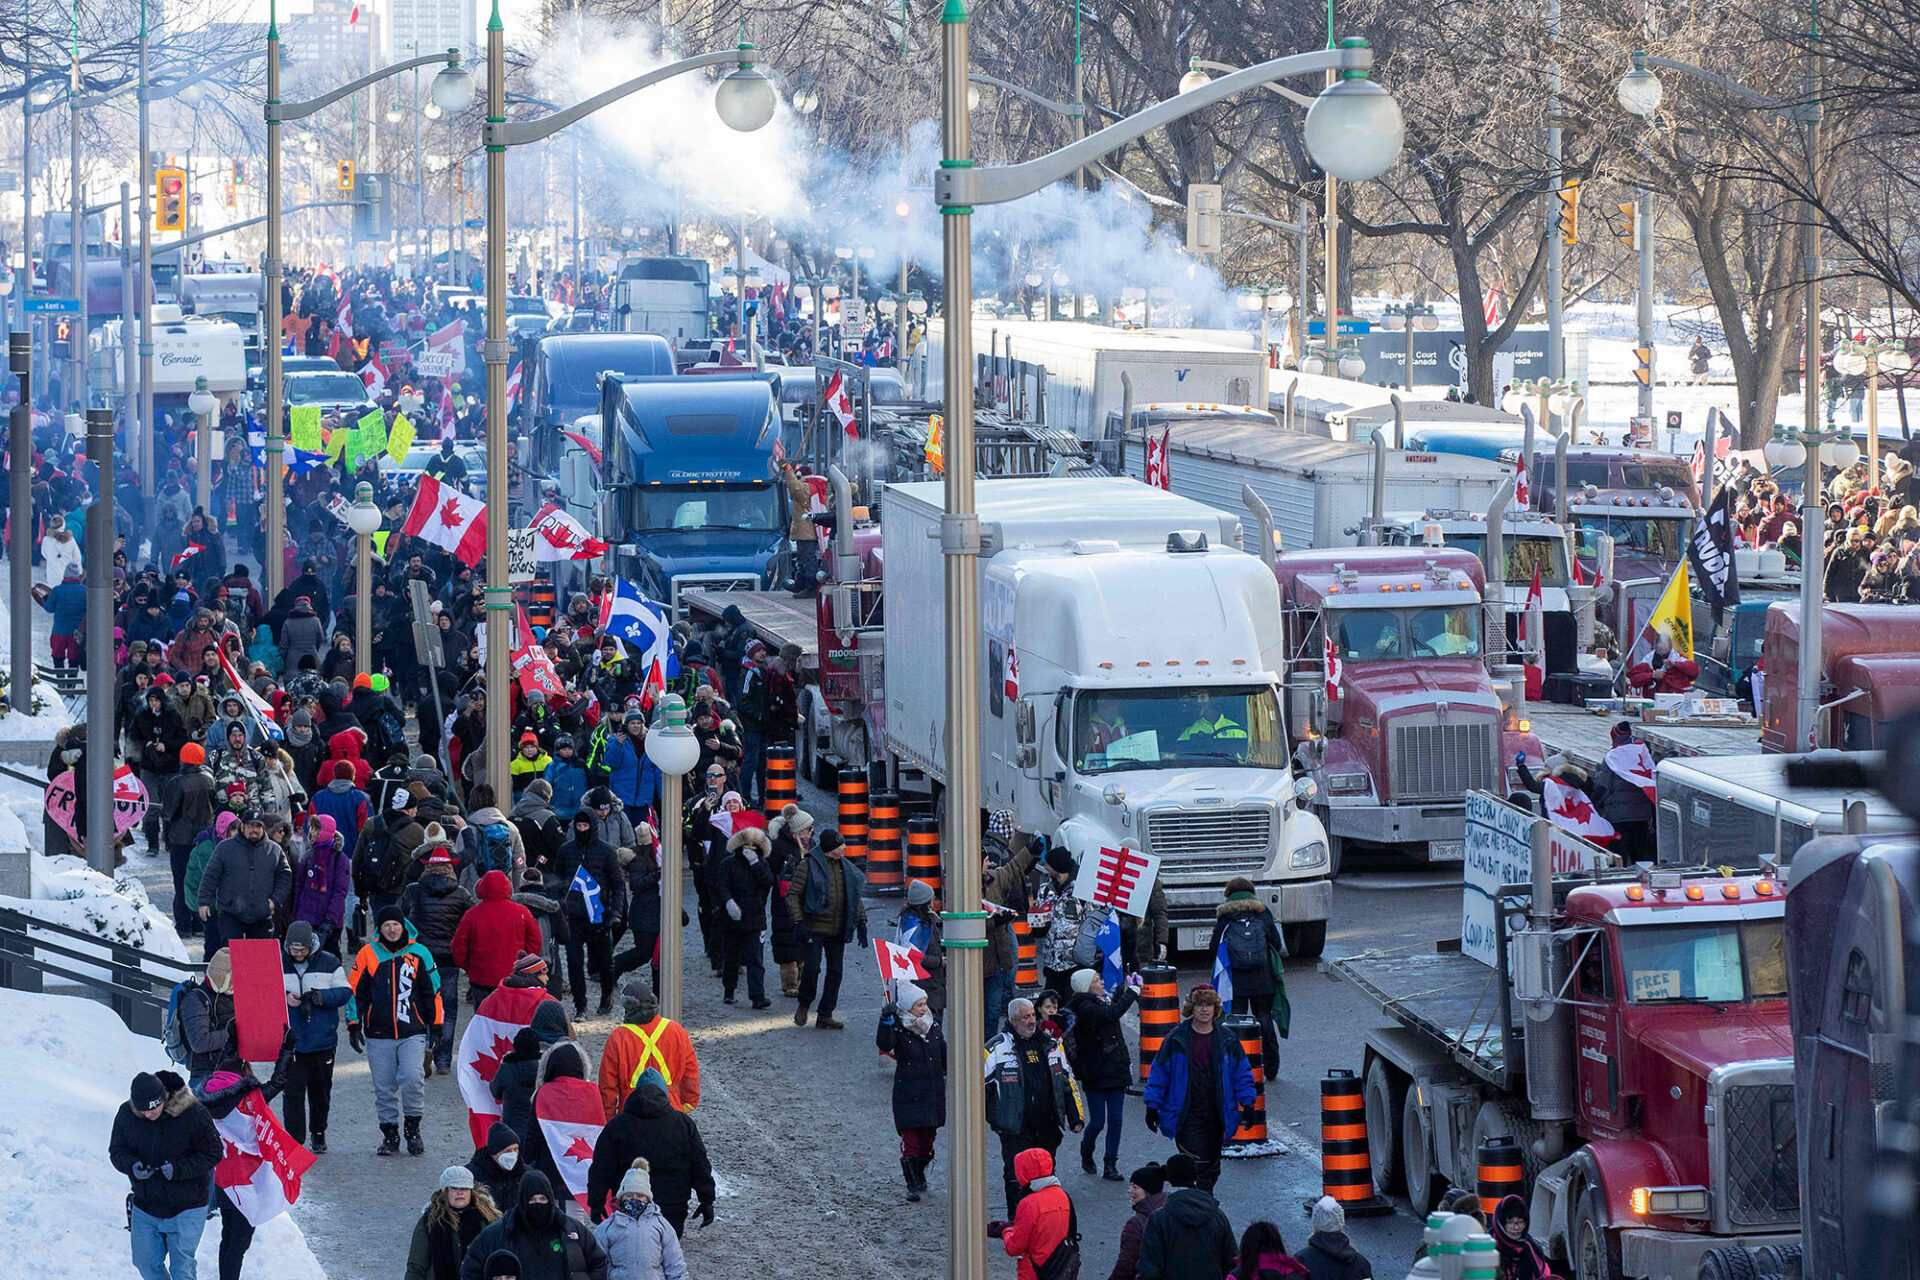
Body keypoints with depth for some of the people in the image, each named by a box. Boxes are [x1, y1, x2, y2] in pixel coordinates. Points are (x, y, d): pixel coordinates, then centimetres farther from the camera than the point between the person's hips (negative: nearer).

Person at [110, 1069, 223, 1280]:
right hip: (145, 1205, 4)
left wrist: (179, 1169, -26)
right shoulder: (126, 1115, -7)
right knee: (146, 1263, 12)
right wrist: (132, 1166, -19)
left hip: (185, 1208, -4)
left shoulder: (192, 1114, -18)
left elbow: (212, 1153, -11)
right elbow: (116, 1150, 4)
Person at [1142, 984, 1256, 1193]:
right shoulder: (1176, 1039, -2)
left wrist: (1247, 1104, 3)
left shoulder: (1227, 1040, 5)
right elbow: (1159, 1073, 3)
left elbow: (1242, 1074, 11)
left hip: (1216, 1117, 4)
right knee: (1198, 1166, -14)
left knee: (1212, 1168, 12)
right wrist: (1152, 1106, 1)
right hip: (1187, 1118, -4)